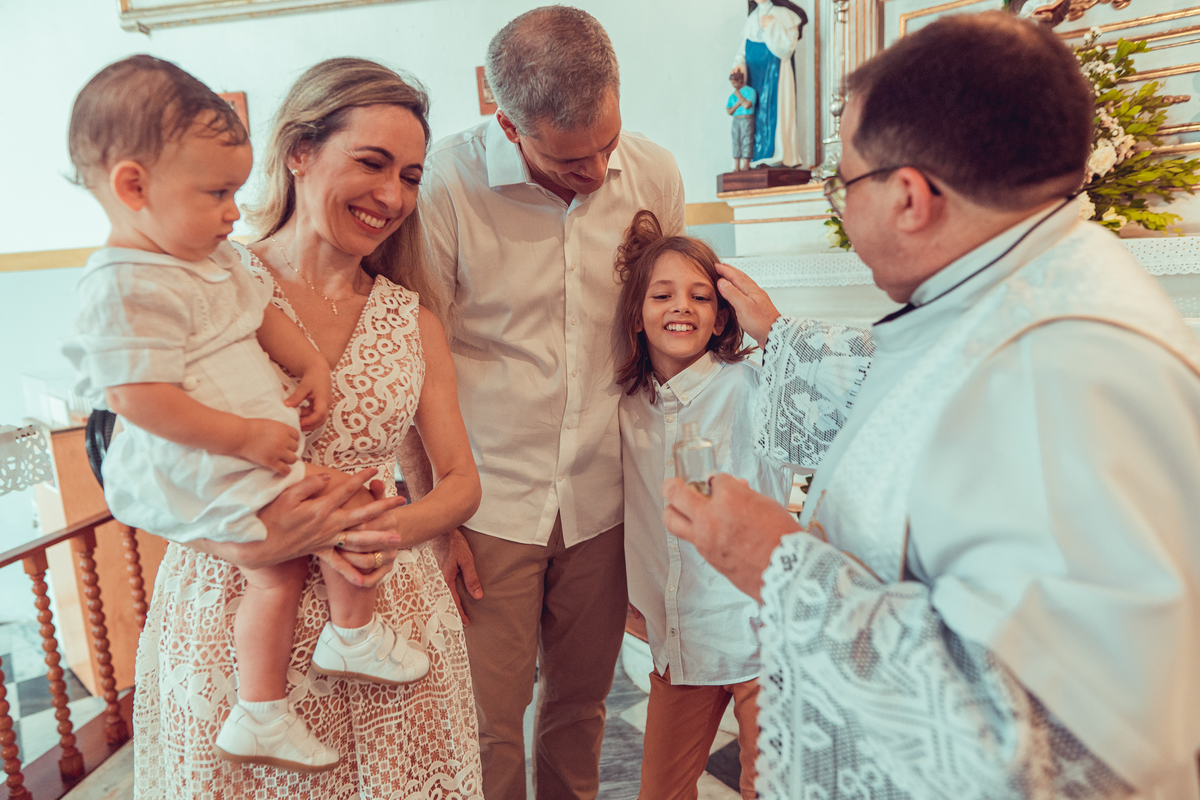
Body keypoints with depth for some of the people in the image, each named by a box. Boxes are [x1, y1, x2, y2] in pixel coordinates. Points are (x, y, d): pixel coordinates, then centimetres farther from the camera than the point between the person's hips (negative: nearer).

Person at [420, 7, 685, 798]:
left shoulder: (655, 174, -1)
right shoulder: (446, 182, -14)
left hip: (602, 499, 4)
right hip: (488, 502, -3)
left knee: (581, 704, 19)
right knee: (485, 727, 8)